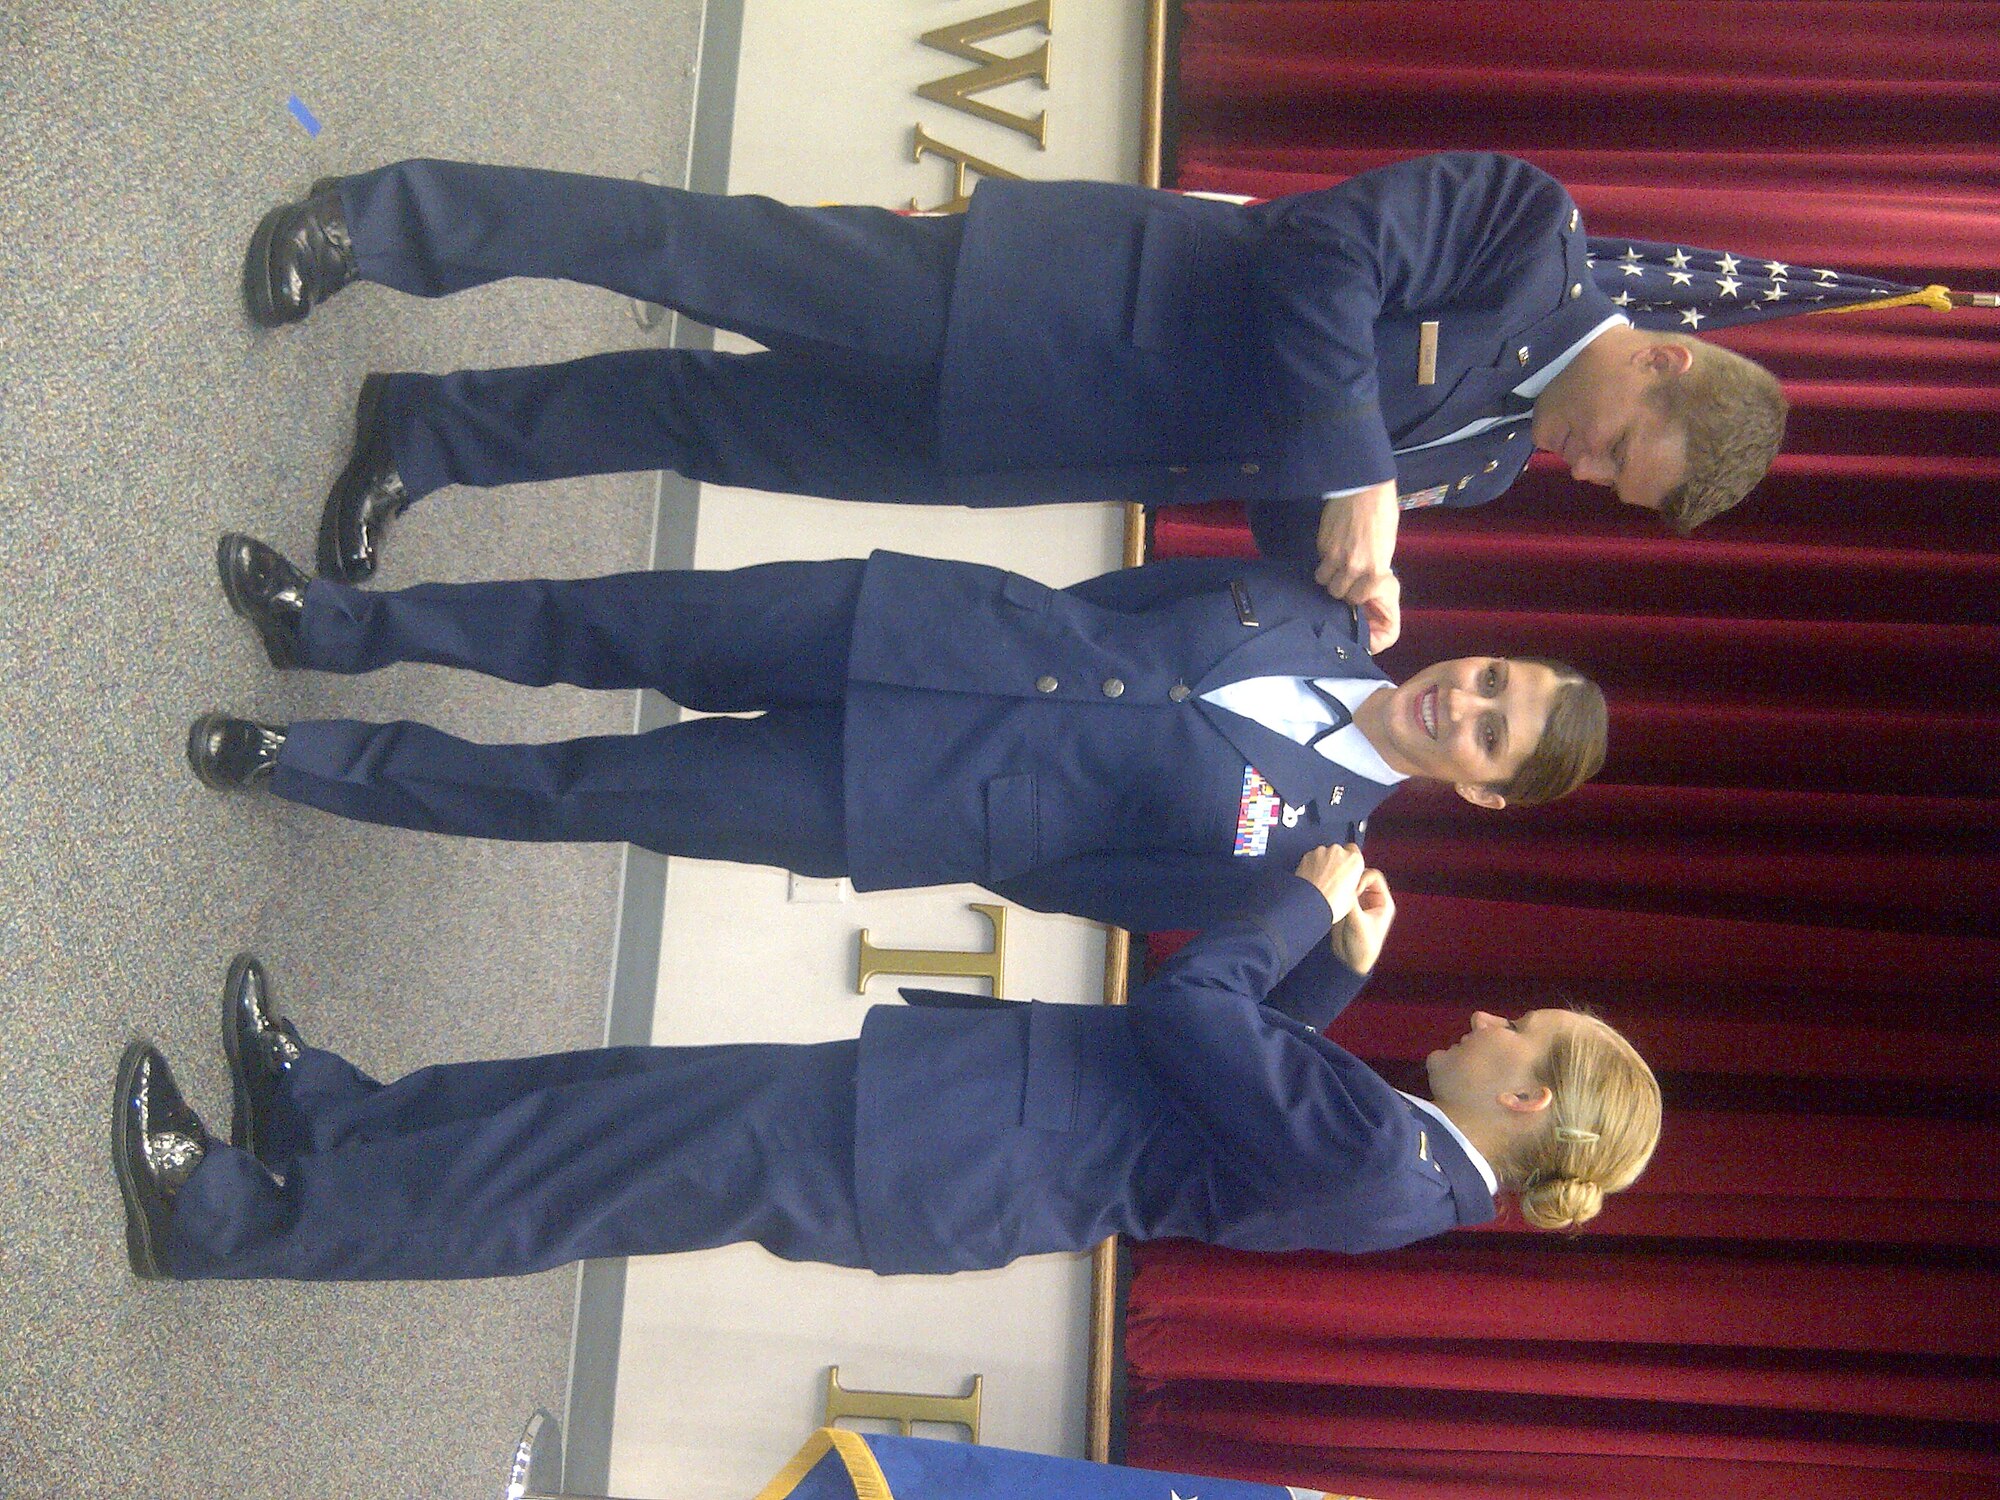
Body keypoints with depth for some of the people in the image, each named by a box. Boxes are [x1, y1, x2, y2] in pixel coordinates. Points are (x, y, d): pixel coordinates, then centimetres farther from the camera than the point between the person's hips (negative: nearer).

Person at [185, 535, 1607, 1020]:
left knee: (594, 789, -5)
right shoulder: (1323, 613, 4)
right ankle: (335, 623, 16)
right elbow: (1152, 583, 16)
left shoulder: (1305, 841, -7)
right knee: (631, 626, -2)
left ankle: (300, 762, 11)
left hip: (921, 810, -4)